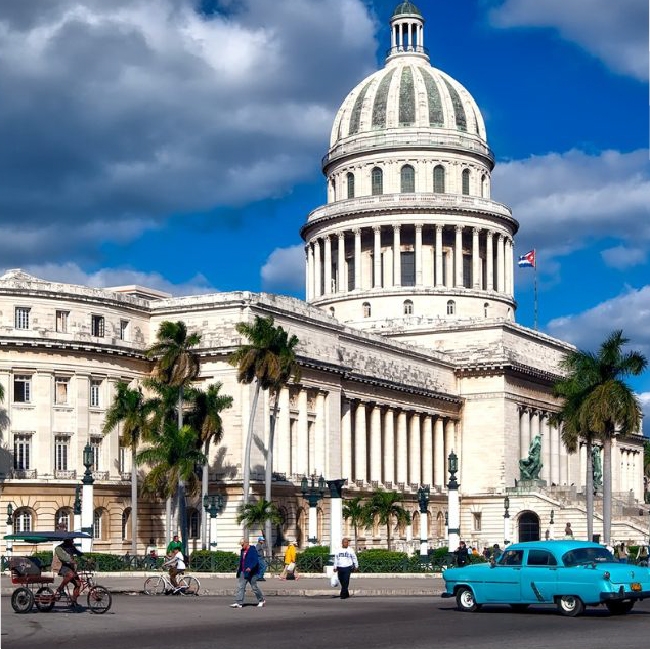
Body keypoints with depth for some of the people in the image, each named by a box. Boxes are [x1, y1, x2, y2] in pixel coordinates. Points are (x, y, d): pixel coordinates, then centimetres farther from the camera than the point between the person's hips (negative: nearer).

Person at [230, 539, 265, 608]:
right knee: (240, 587, -2)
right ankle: (238, 603, -4)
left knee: (254, 587, 3)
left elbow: (255, 561, -21)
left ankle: (261, 600, 21)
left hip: (251, 573, -8)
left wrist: (250, 567, -34)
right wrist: (239, 569, 18)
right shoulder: (242, 551, 11)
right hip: (243, 572, 8)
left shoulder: (253, 550, -13)